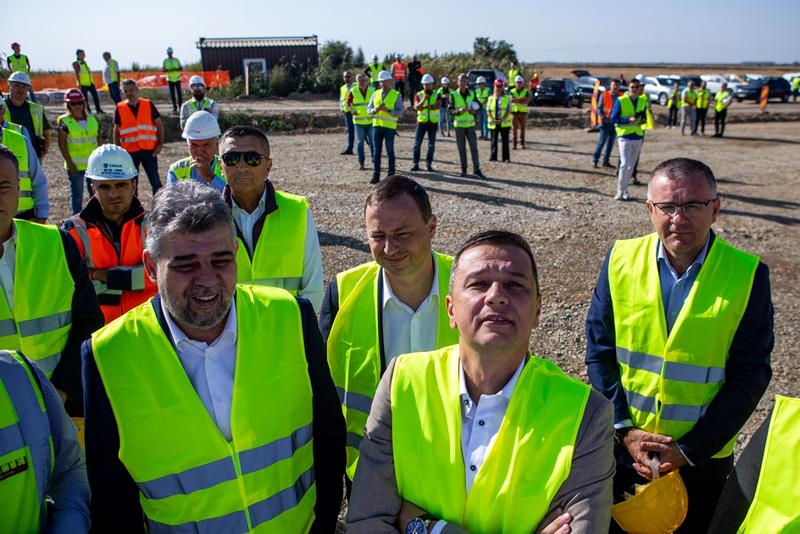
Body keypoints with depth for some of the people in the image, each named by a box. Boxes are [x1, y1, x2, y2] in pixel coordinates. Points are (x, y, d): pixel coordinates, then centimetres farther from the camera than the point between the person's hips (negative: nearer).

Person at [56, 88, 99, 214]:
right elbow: (62, 144, -7)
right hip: (75, 165, -4)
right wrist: (69, 163, -13)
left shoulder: (92, 120, 10)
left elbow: (98, 141, 13)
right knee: (77, 194, 4)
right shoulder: (64, 122, -3)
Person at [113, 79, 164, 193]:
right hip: (129, 151, 1)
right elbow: (116, 130, 9)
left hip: (149, 150, -1)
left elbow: (159, 125, 4)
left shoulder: (148, 105, 1)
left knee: (155, 182, -2)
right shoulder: (120, 108, 3)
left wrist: (160, 144, -5)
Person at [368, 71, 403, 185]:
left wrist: (388, 110, -20)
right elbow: (369, 109, 11)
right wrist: (375, 110, -11)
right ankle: (376, 175, 6)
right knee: (376, 151, 3)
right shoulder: (375, 94, 11)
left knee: (390, 152, 3)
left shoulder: (396, 95, 0)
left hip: (389, 127, -3)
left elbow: (400, 112, -7)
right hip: (376, 126, 4)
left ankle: (391, 175, 10)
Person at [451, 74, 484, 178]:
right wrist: (458, 111, -20)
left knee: (474, 147, -3)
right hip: (459, 125, -1)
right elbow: (450, 110, -2)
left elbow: (479, 106, 12)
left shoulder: (472, 94, 7)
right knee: (461, 148, 4)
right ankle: (463, 169, 13)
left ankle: (476, 169, 1)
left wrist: (475, 111, -9)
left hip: (470, 124, 1)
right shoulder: (454, 95, 1)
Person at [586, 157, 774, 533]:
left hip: (702, 456, -1)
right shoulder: (621, 259, -9)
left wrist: (689, 449, -14)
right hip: (621, 445, 1)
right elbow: (598, 350, -5)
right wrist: (624, 429, -12)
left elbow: (750, 376, -10)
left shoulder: (747, 275, -13)